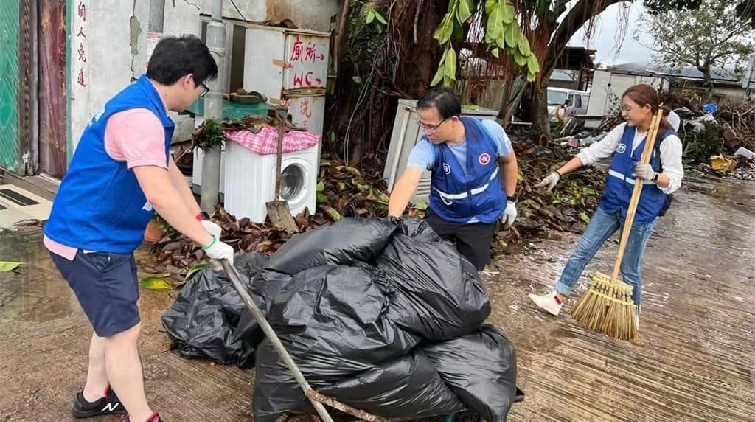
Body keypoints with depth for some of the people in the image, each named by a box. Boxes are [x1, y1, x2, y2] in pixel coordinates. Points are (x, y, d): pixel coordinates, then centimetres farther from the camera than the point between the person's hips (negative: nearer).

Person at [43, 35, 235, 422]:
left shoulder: (145, 106, 10)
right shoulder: (138, 115, -26)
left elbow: (170, 172, 18)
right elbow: (159, 194, -30)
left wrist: (200, 220, 19)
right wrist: (208, 242, -23)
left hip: (102, 237, 11)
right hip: (86, 242, -11)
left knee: (114, 321, 22)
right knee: (124, 330, -2)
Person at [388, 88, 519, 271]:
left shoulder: (489, 131, -23)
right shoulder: (427, 147, -28)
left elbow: (508, 161, -2)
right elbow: (408, 181, -45)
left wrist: (510, 200, 4)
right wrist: (392, 220, -61)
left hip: (482, 216, 0)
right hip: (442, 215, 0)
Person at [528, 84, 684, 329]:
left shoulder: (668, 140, -14)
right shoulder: (624, 131, 2)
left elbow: (675, 180, -13)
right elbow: (591, 153, 3)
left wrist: (653, 176, -35)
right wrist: (558, 174, -1)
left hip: (640, 214, -5)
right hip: (610, 205, 6)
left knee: (629, 269, 8)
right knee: (582, 252, 8)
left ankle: (633, 315, 31)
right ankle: (557, 299, 17)